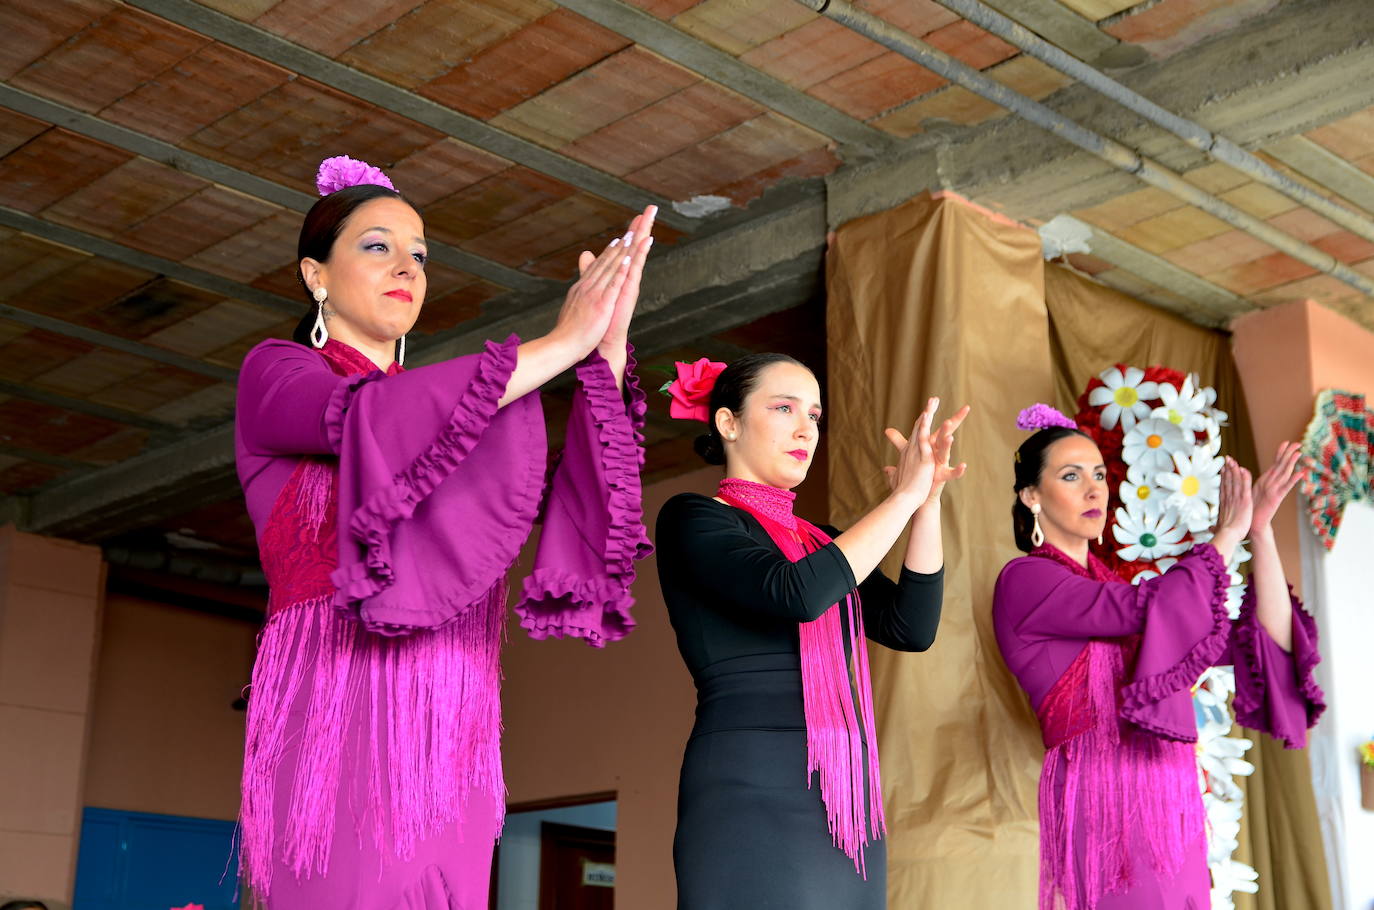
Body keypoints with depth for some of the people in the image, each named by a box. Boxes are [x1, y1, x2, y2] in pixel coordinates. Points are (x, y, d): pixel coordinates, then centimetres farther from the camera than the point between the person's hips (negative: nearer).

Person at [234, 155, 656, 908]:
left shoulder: (443, 402, 24)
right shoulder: (274, 372, 9)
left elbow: (575, 507, 8)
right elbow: (372, 419, -15)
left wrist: (607, 350, -5)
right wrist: (561, 343, -10)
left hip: (448, 731, 5)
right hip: (337, 714, -5)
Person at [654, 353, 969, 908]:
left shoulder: (822, 543, 19)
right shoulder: (691, 519, -1)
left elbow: (912, 628, 4)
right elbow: (797, 594, -19)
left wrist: (928, 503, -5)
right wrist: (903, 497, -11)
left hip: (849, 802, 7)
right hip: (751, 794, -7)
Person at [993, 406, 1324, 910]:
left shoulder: (1114, 585, 17)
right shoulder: (1024, 580, -4)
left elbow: (1268, 644, 10)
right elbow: (1149, 610, -20)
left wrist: (1261, 533, 0)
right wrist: (1226, 537, -4)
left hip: (1174, 807, 7)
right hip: (1107, 804, -7)